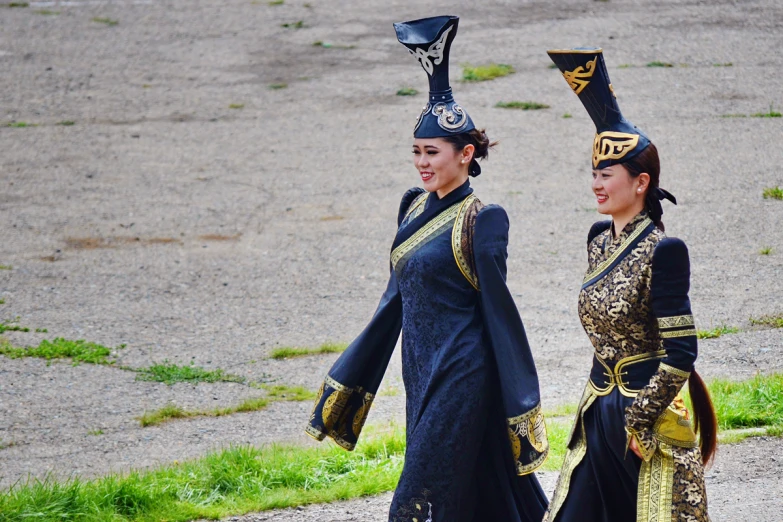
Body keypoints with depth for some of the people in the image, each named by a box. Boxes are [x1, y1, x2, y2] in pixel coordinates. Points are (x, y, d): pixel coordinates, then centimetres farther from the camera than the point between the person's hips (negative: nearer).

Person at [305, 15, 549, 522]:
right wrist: (350, 374, 18)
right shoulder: (415, 206, 10)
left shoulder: (482, 219, -12)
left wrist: (520, 402, -11)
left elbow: (498, 309, -12)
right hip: (422, 370, 8)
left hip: (462, 375, -8)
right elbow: (397, 296, 16)